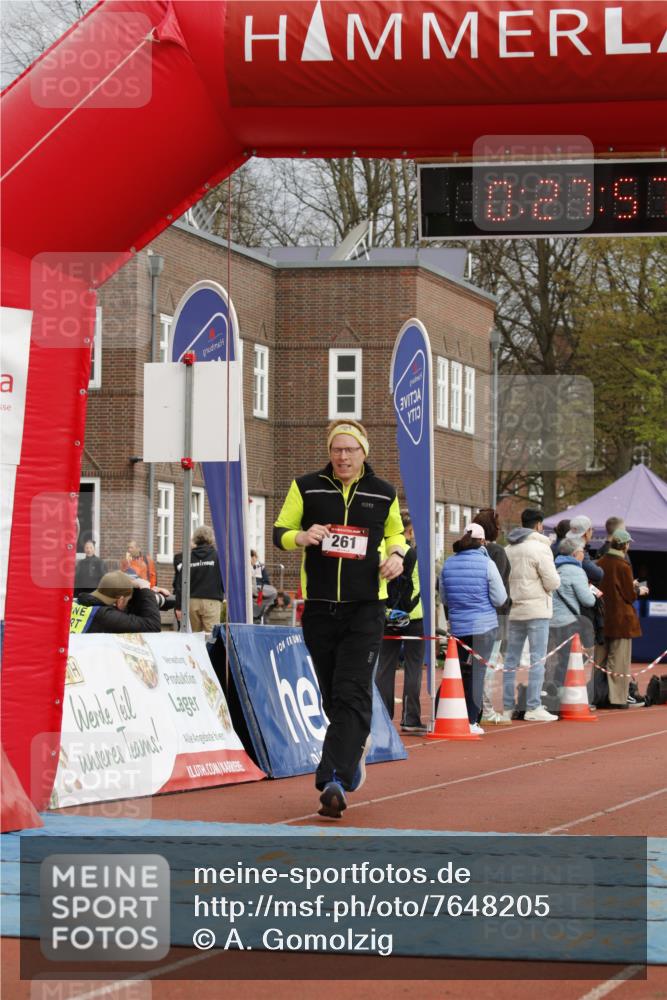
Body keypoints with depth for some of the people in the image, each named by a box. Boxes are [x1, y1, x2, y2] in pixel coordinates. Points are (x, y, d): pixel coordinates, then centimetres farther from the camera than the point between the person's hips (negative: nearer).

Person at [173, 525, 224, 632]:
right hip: (211, 601, -3)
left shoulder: (189, 558, 5)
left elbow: (181, 583, 5)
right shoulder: (217, 556, -3)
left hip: (192, 602, 3)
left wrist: (179, 606, 8)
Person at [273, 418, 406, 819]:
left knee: (352, 693, -15)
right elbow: (280, 532, 8)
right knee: (333, 695, 9)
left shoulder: (383, 494, 6)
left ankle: (336, 782, -21)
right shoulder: (306, 487, 3)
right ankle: (357, 746, 38)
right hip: (320, 607, 2)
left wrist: (396, 554, 0)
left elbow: (395, 532, 22)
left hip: (366, 608, -2)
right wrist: (301, 537, -15)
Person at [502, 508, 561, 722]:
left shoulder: (509, 549, 10)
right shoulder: (540, 548, -9)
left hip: (513, 610, 6)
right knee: (537, 659, -3)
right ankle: (533, 708, -7)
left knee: (511, 660, 10)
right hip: (536, 610, -6)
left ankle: (507, 707, 11)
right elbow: (553, 582, -11)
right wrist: (554, 578, 9)